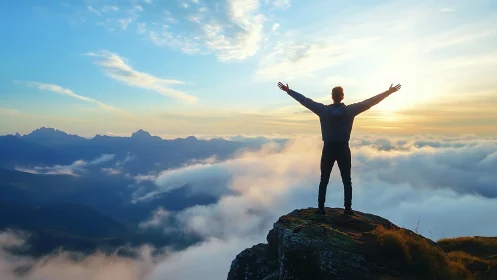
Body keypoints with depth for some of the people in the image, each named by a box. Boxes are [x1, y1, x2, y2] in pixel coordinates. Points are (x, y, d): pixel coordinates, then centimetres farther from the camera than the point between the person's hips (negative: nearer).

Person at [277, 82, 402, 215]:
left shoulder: (323, 110, -8)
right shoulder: (350, 110, -8)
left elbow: (305, 101, -5)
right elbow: (370, 102, -3)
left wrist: (288, 90, 2)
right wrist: (389, 92, 6)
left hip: (328, 149, 0)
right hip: (343, 149, 0)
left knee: (324, 181, 10)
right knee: (347, 181, 12)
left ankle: (321, 208, 11)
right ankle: (347, 208, 13)